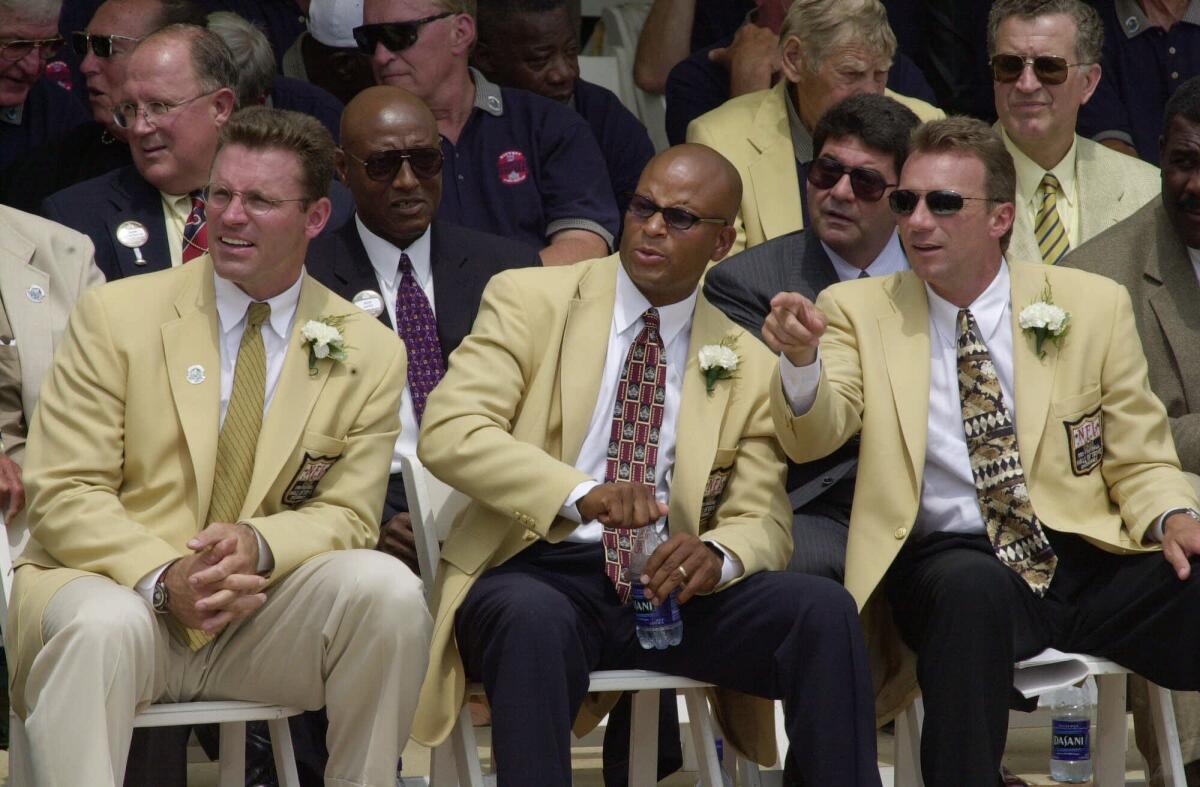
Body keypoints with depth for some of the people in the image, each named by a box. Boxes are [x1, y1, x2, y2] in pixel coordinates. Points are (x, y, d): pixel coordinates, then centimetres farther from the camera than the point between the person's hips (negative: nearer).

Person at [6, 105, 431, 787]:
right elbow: (64, 495, -3)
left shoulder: (369, 356, 8)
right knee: (105, 625, -38)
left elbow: (347, 515, 6)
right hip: (114, 584, -2)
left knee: (388, 590, -26)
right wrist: (163, 579, -22)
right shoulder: (118, 314, 2)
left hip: (259, 605, 2)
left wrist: (258, 545, -19)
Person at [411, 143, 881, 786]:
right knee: (534, 620, -39)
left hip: (665, 585, 3)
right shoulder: (530, 300, 6)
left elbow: (762, 520, 10)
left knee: (823, 609, -23)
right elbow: (447, 432, -8)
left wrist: (718, 555, -17)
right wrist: (581, 492, -24)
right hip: (540, 574, -3)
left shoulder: (747, 366, 15)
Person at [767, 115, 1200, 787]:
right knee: (970, 584, -38)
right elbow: (812, 438, -6)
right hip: (949, 563, -1)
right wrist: (801, 359, -28)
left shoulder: (1094, 306, 12)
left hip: (1090, 560, 1)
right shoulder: (859, 311, 10)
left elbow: (1140, 460, 14)